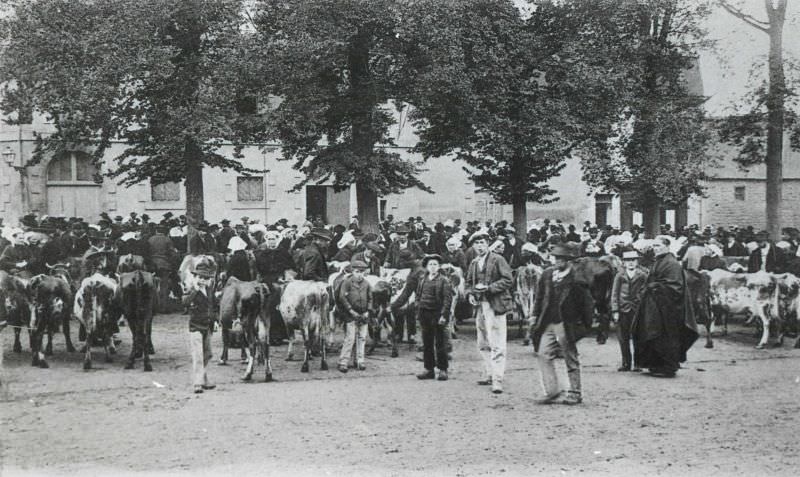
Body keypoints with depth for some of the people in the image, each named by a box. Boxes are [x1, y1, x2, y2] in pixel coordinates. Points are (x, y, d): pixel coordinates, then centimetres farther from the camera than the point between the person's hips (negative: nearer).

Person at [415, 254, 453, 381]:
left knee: (440, 344, -1)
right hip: (425, 315, 5)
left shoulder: (443, 280, -4)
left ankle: (443, 370, 6)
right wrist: (418, 313, 6)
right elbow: (418, 296, 15)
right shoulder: (422, 280, 11)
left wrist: (444, 315, -16)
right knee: (427, 344, 8)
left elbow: (448, 299, -9)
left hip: (438, 315, -5)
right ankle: (429, 369, 15)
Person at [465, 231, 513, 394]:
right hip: (480, 306, 7)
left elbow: (508, 280, -9)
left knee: (496, 345, -9)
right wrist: (470, 294, 3)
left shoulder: (497, 260, -4)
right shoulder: (474, 263, 14)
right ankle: (488, 373, 26)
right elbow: (469, 282, 23)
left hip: (495, 305, -7)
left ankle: (497, 379, -10)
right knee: (483, 344, 14)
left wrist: (489, 288, -17)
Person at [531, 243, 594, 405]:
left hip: (566, 324, -6)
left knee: (571, 359, 5)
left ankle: (575, 393, 17)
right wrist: (535, 316, 10)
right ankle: (552, 392, 8)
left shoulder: (577, 278, -11)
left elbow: (587, 303, -8)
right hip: (547, 323, 6)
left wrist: (585, 323, -9)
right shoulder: (547, 274, 6)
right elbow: (540, 297, 13)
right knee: (544, 354, 1)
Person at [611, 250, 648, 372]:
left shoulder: (642, 275, 4)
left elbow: (646, 293, 5)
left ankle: (637, 364, 5)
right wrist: (615, 311, -1)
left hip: (638, 310, -1)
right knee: (623, 338, 3)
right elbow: (614, 294, 6)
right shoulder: (620, 276, 6)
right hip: (623, 310, 1)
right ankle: (626, 363, 11)